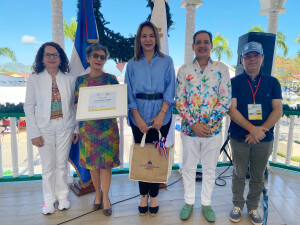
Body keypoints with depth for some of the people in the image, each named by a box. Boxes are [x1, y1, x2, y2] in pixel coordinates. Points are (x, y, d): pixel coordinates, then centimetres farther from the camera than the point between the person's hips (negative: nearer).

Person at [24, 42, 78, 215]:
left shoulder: (69, 79, 2)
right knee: (48, 166, 9)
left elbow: (73, 105, 5)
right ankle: (49, 199, 28)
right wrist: (34, 133, -5)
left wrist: (76, 128, 3)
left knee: (62, 164, 11)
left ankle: (63, 196, 30)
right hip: (45, 129, -1)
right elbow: (29, 107, 0)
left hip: (65, 128, 1)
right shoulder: (34, 79, -1)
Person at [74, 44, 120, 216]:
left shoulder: (111, 79, 0)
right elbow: (76, 103, 9)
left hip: (107, 126, -2)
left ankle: (105, 198, 20)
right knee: (91, 162, 12)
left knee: (106, 162, 3)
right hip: (87, 126, 3)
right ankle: (98, 193, 33)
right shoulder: (80, 80, 7)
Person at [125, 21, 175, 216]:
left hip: (161, 117, -1)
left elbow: (170, 91, -1)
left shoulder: (166, 61, 4)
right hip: (139, 118, 1)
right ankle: (143, 195, 25)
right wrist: (138, 119, -8)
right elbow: (130, 94, 2)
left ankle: (154, 196, 23)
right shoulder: (132, 64, 6)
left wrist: (161, 115, -12)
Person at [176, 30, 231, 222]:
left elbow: (225, 100, -5)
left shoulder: (222, 69, -2)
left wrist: (208, 124, -13)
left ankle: (206, 203, 35)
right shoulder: (184, 70, 0)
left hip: (213, 130, 0)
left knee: (210, 169, 15)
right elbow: (180, 100, -4)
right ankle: (189, 202, 35)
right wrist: (194, 124, -13)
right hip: (189, 129, 1)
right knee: (188, 168, 14)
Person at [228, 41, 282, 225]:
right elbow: (232, 109, -10)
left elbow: (278, 110, -2)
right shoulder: (234, 82, -1)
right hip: (239, 138, -1)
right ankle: (238, 205, 30)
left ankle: (253, 208, 32)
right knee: (239, 174, 11)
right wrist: (252, 129, -20)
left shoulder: (272, 82, 5)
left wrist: (262, 130, -16)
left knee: (258, 177, 13)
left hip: (264, 139, 2)